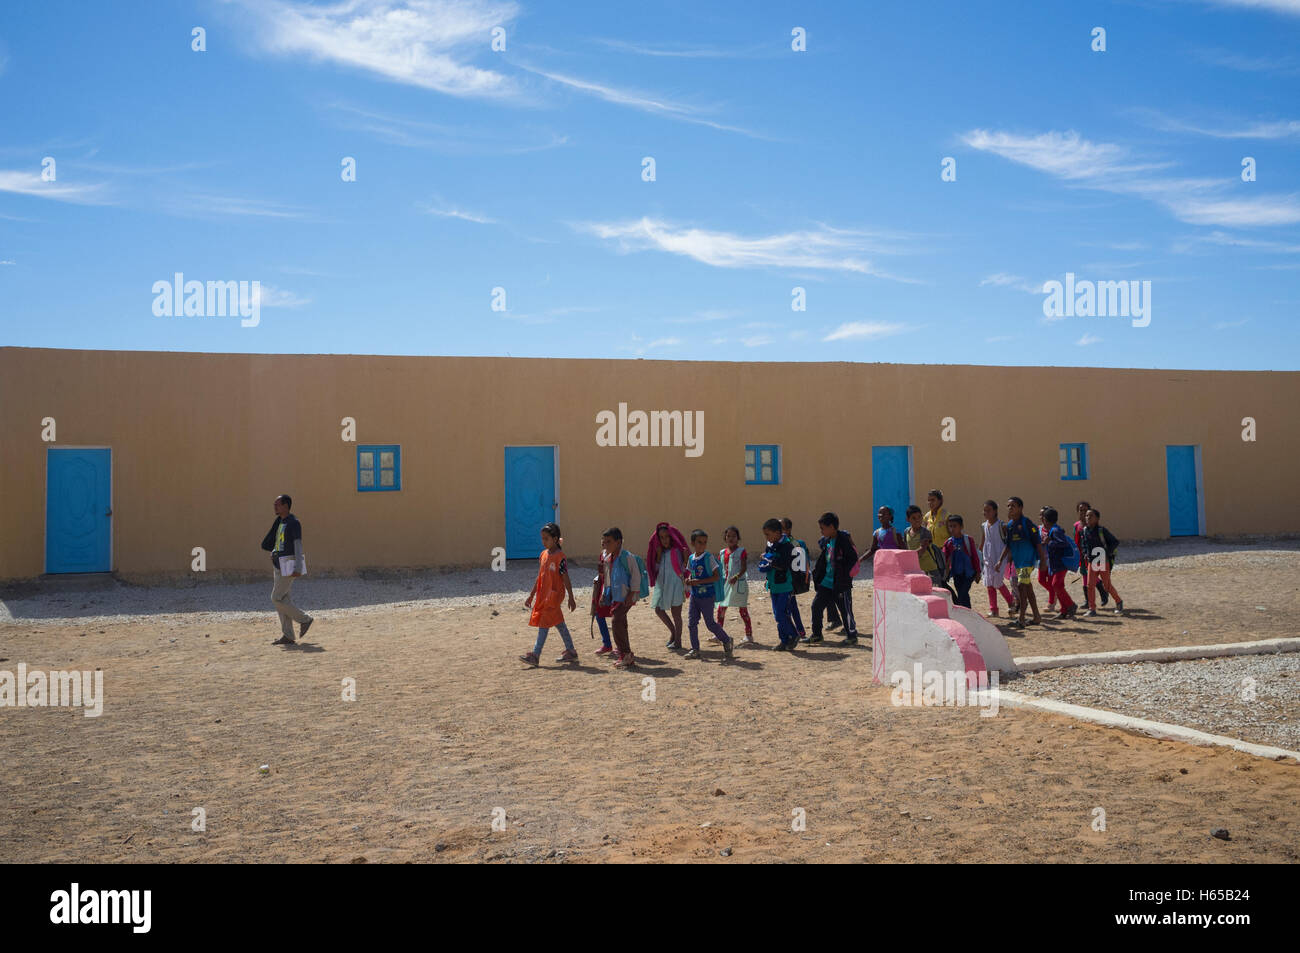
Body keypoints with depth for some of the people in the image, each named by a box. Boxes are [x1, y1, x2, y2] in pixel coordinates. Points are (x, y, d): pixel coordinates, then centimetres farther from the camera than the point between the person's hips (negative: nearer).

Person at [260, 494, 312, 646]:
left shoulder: (293, 523, -14)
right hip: (279, 565, 9)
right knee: (281, 599, 7)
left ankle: (304, 619, 3)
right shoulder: (280, 522, 14)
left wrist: (297, 568, -26)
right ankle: (288, 636, 9)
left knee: (277, 599, -9)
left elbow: (298, 546, -20)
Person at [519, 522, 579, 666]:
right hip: (544, 595, 8)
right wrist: (531, 596, 17)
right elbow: (540, 578, 17)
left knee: (544, 623, -9)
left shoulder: (559, 556, -11)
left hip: (554, 594, -8)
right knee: (558, 623, 12)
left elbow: (566, 578, -11)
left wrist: (571, 599, -11)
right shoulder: (543, 555, 11)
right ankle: (571, 651, 21)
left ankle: (535, 655, -8)